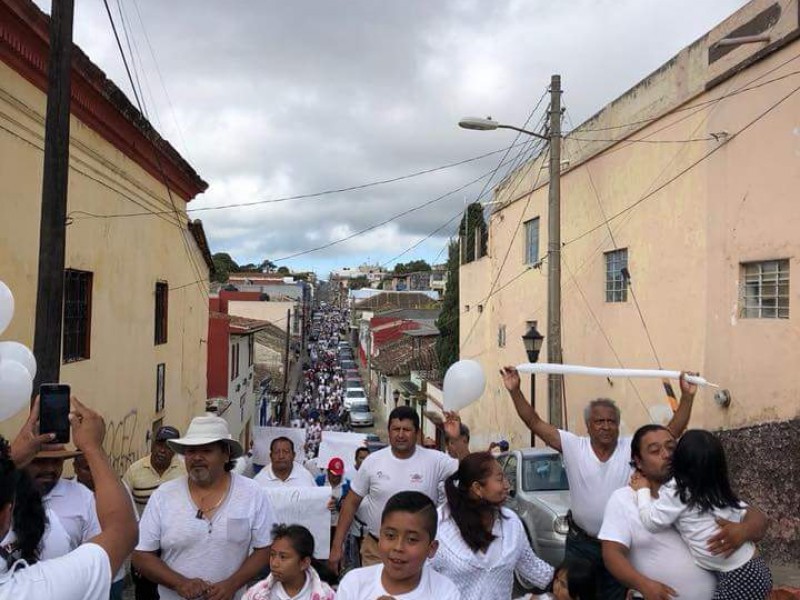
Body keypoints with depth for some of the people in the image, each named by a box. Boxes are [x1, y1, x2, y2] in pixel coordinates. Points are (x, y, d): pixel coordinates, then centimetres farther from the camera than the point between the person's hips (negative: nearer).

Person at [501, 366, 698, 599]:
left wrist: (687, 396, -22)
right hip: (580, 543, -1)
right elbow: (535, 423, -14)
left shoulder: (633, 448, -6)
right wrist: (515, 390, -23)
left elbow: (673, 431, -11)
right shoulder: (574, 447, -9)